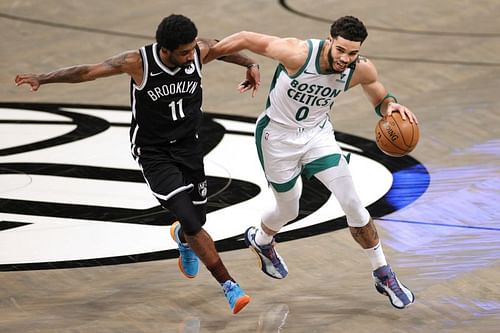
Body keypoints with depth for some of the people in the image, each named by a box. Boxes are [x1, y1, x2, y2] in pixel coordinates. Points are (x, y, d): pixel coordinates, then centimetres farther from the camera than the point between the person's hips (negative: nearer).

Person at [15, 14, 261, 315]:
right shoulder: (138, 62, -24)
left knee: (198, 220, 12)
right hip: (153, 152, -4)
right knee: (191, 221, -17)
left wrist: (251, 64, 14)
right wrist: (43, 78, -24)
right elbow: (88, 71, -18)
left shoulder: (200, 52, -15)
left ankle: (182, 237, 53)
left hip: (189, 145, 4)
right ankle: (229, 285, -5)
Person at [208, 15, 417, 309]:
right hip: (278, 134, -3)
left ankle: (384, 276, 11)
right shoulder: (298, 54, -34)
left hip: (318, 133, 3)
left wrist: (391, 106, -24)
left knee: (353, 204, -5)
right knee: (289, 210, 14)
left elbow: (380, 100, 0)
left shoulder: (361, 70, -20)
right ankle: (261, 239, 51)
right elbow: (245, 39, -23)